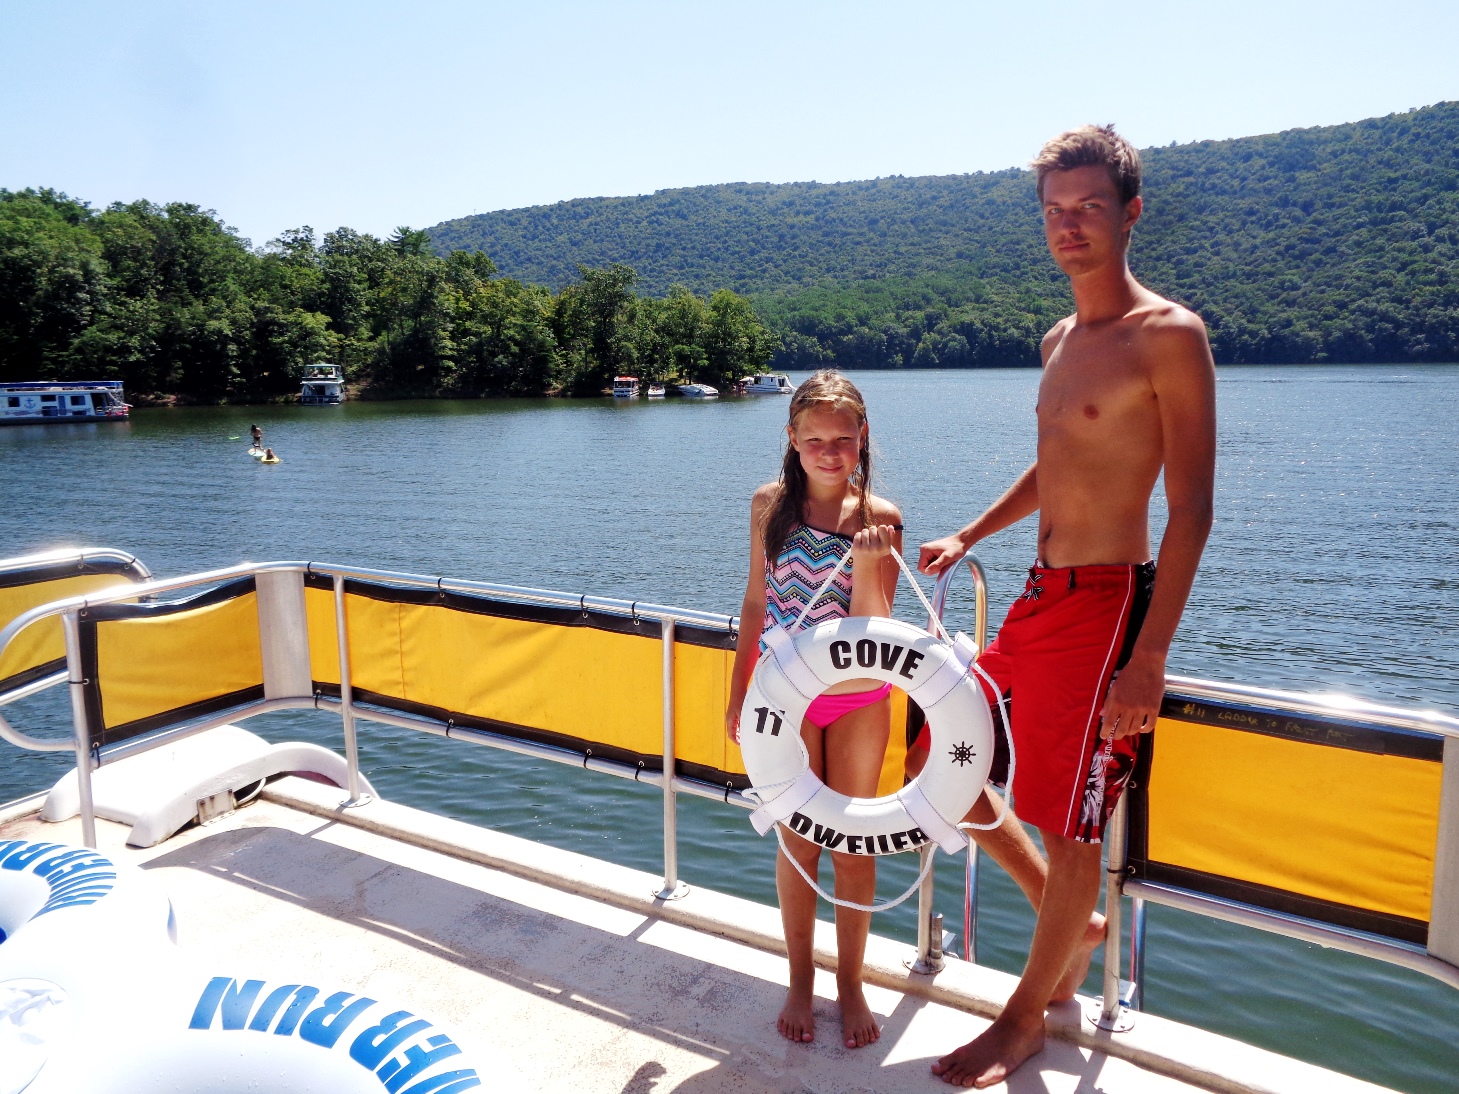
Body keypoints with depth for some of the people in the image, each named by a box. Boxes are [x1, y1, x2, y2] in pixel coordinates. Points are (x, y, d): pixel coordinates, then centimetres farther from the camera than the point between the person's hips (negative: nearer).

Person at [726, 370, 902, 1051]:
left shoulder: (879, 519, -9)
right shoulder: (770, 505, -3)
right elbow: (757, 601, 5)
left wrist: (866, 561, -28)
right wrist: (739, 692, 7)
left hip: (858, 699, -1)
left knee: (854, 844, 11)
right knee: (797, 842, 11)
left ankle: (850, 983, 30)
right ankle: (800, 981, 31)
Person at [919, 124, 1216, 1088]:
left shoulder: (1169, 336, -11)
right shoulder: (1061, 339, 14)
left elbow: (1191, 511, -16)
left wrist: (1148, 663, -21)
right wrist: (968, 538, 19)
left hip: (1105, 605, -8)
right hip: (1038, 598, 9)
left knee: (1070, 825, 3)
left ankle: (1026, 1016, 25)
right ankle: (1073, 917, 33)